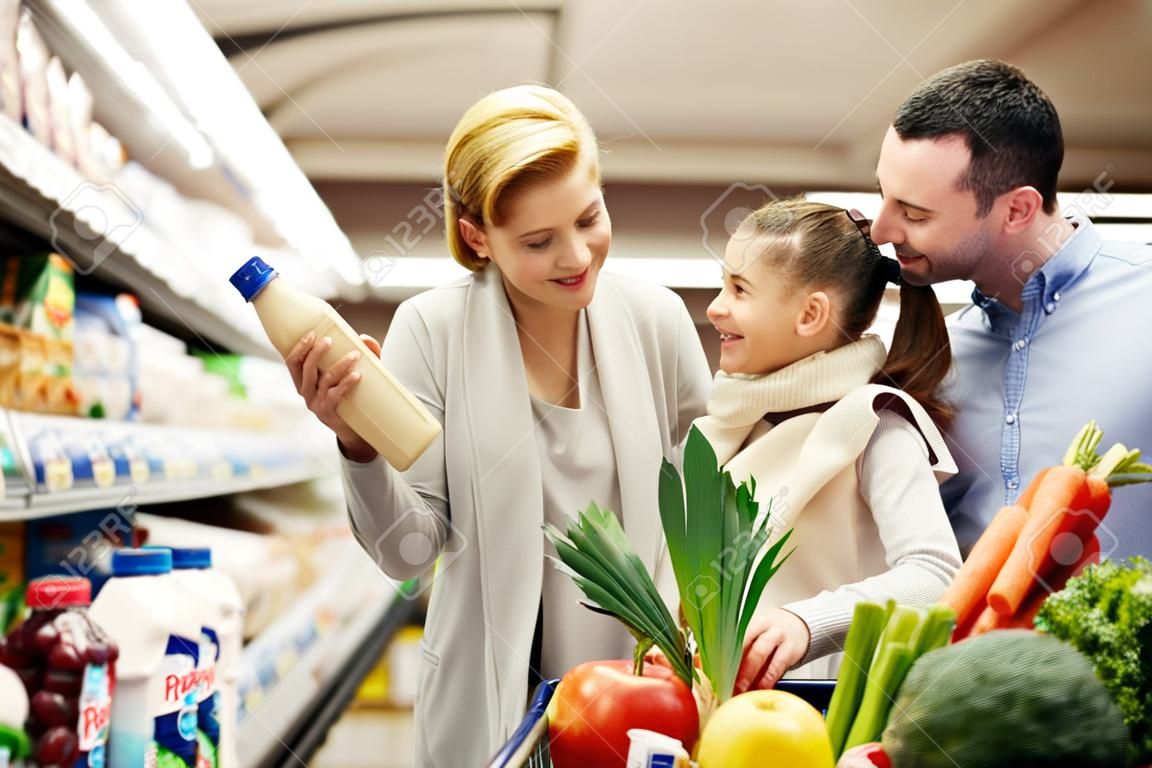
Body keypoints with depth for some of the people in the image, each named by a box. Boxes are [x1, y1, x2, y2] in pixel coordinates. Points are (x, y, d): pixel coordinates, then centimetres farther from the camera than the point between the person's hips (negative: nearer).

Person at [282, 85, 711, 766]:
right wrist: (359, 447, -26)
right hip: (492, 700, -1)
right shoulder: (432, 329, -11)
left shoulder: (656, 319, -6)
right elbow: (409, 554, -12)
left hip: (641, 683, 2)